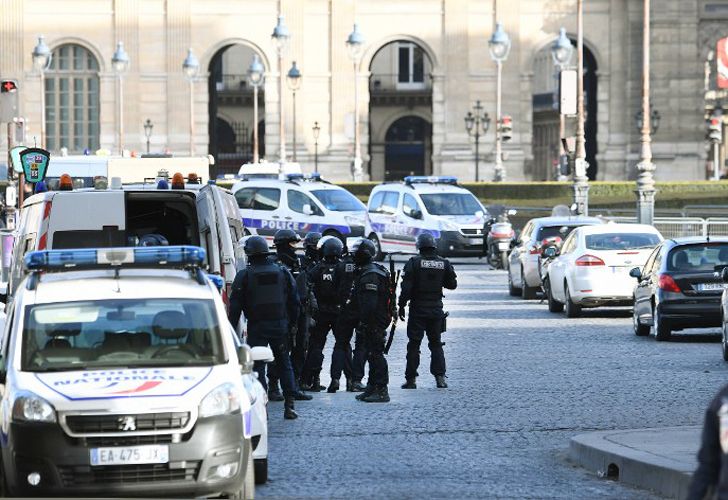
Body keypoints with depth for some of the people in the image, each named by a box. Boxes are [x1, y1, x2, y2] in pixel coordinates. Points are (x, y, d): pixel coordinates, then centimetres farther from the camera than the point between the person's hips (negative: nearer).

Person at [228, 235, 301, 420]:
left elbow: (235, 307, -6)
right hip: (280, 325, 3)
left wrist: (231, 329, 0)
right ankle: (289, 405, 6)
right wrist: (292, 322, 14)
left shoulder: (244, 276, -5)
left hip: (257, 327, -3)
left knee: (257, 365, 2)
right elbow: (295, 302, 8)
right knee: (284, 365, 11)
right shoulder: (282, 273, 5)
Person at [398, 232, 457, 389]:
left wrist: (401, 306, -4)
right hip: (436, 310, 3)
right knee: (436, 344, 12)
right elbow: (452, 284, 8)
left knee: (414, 345, 4)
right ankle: (440, 378, 2)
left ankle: (411, 379, 4)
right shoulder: (444, 263, 0)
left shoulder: (414, 263, -10)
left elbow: (406, 287, -13)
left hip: (417, 310, -3)